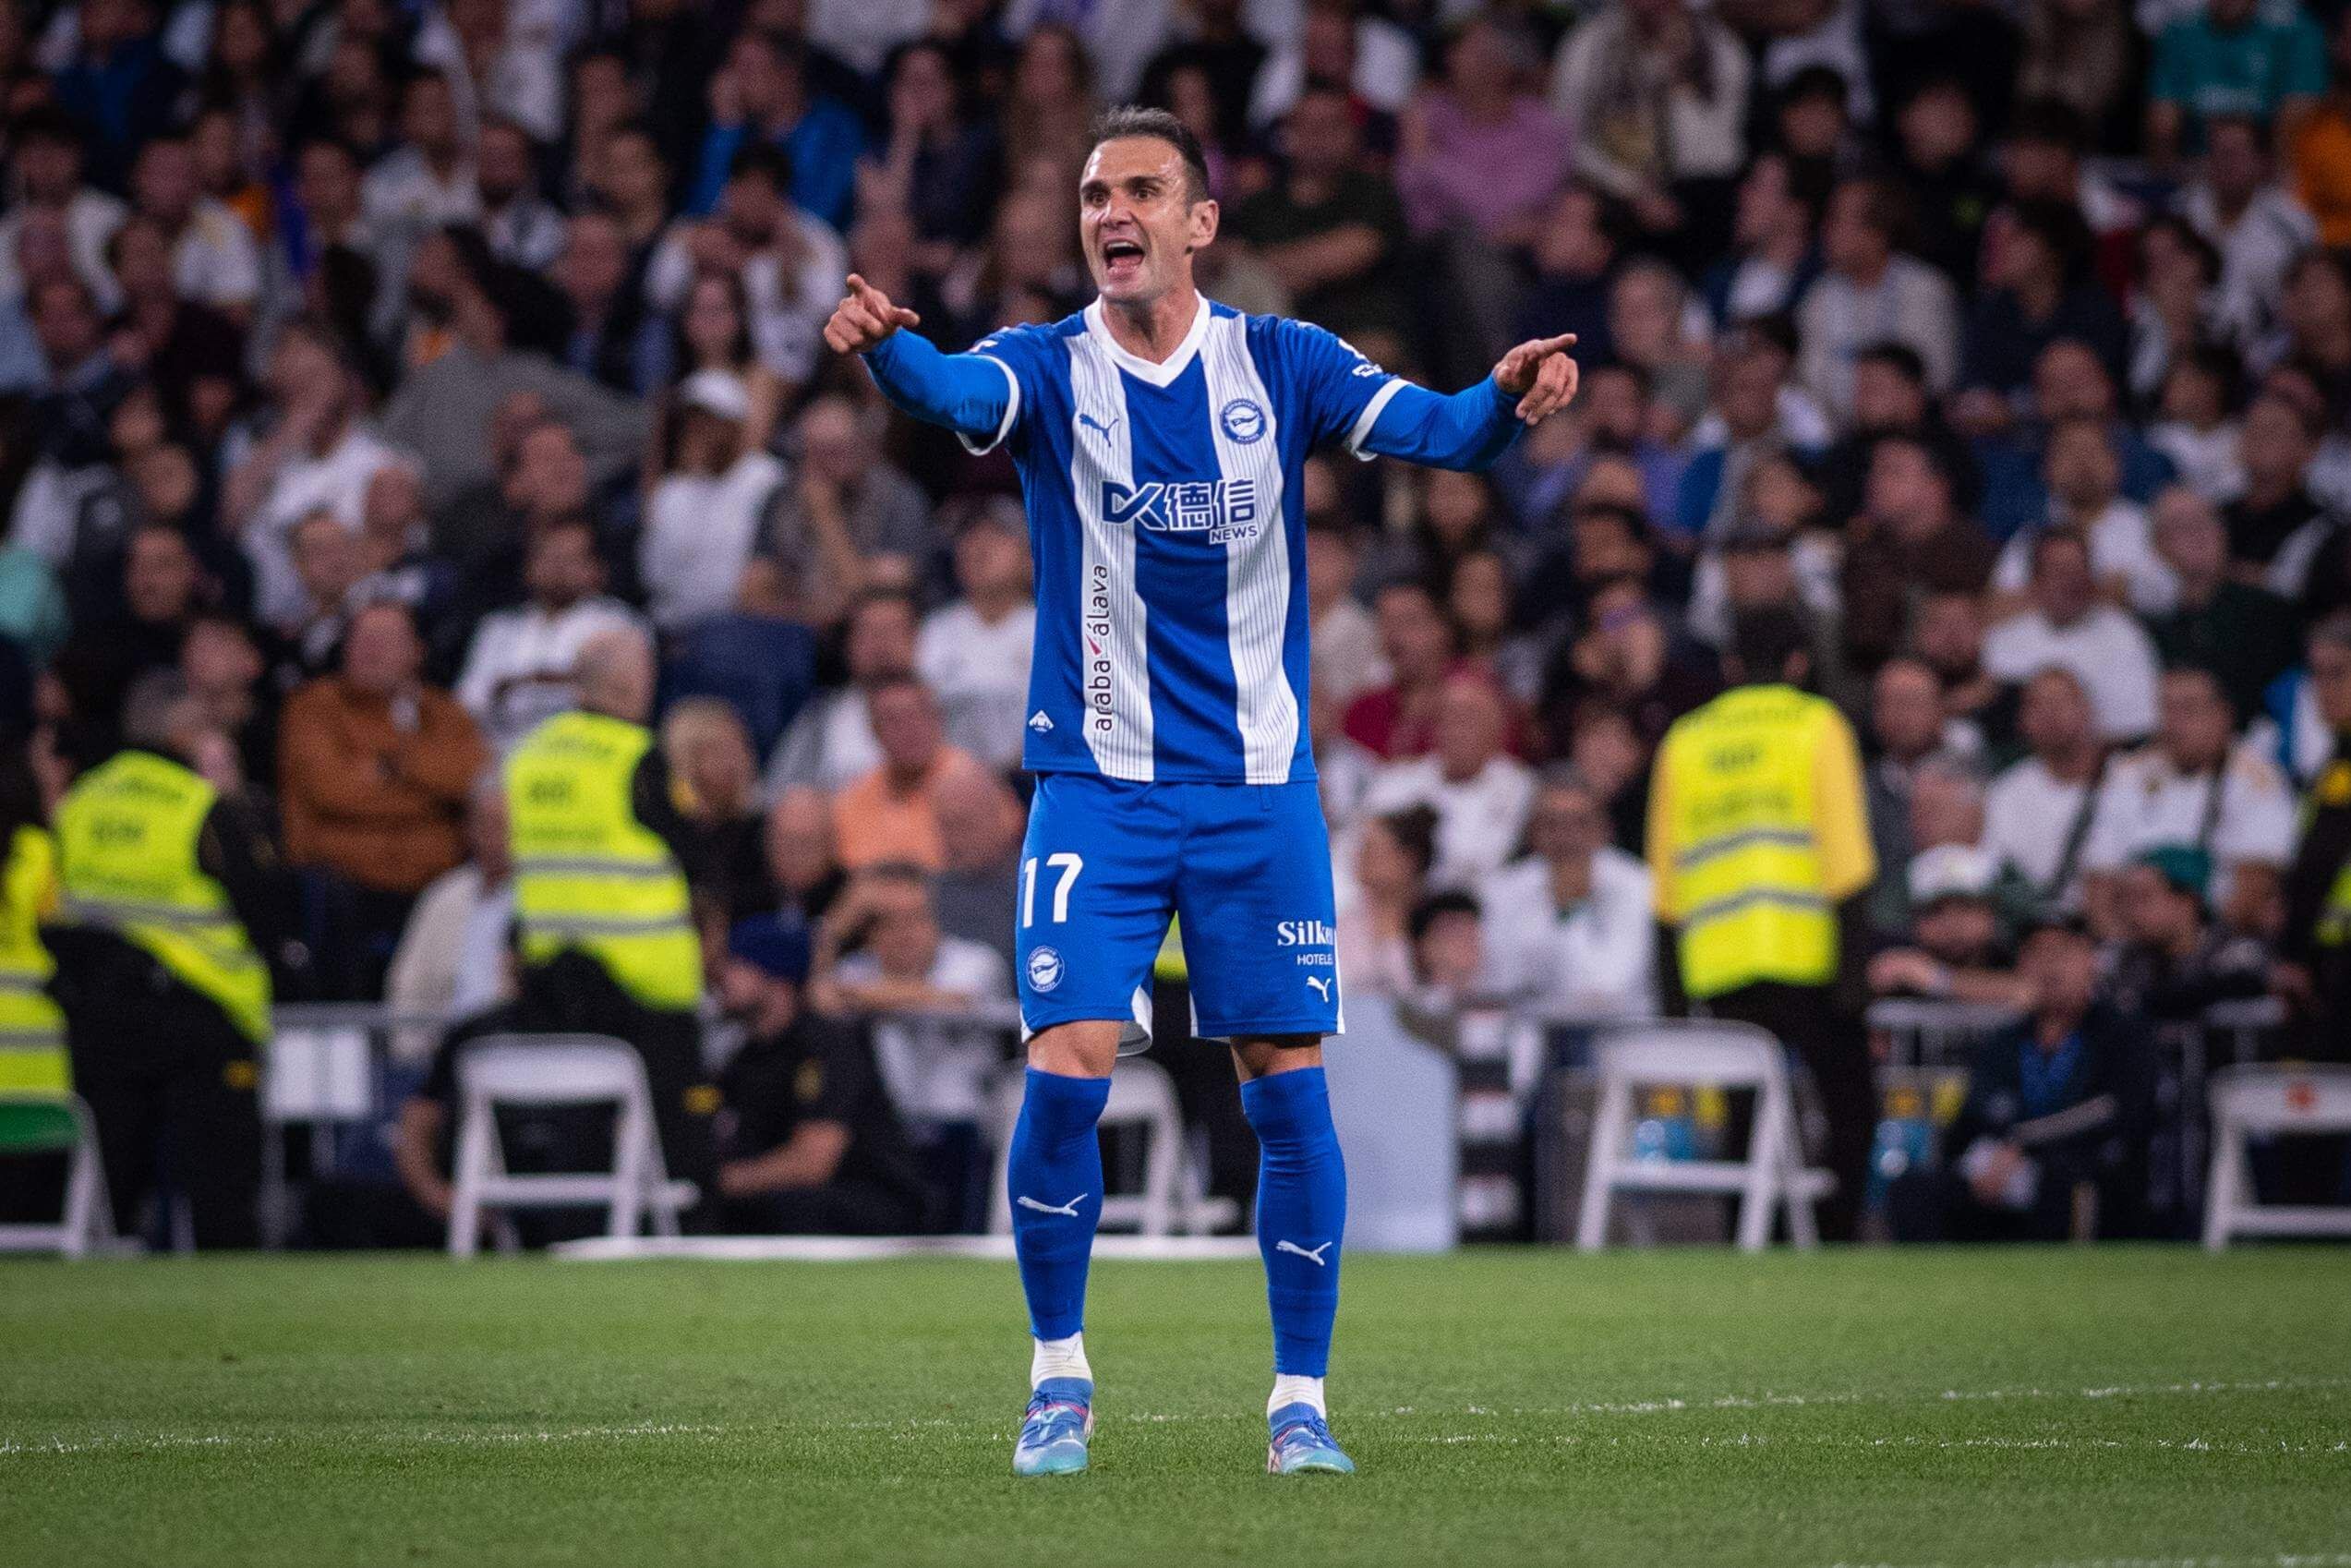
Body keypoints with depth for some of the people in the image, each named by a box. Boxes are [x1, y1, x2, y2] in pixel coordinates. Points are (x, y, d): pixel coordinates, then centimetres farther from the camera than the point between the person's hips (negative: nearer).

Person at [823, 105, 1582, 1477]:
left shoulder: (1278, 365, 1)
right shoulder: (1050, 369, -2)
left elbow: (1423, 427, -13)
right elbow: (960, 392, -24)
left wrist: (1507, 401, -36)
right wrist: (885, 346, -48)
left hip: (1259, 790, 1)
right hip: (1098, 787, -1)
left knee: (1290, 1088, -1)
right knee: (1065, 1074, -12)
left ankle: (1301, 1399, 11)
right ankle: (1060, 1376, 7)